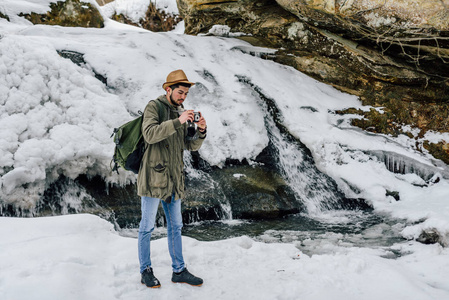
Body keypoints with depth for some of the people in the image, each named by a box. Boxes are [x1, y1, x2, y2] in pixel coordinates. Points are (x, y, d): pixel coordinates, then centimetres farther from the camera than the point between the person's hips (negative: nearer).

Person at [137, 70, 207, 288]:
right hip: (153, 176, -7)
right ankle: (146, 271, 15)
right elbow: (150, 134, -22)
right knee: (147, 225, 3)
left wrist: (201, 131, -9)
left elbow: (191, 146, 11)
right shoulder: (154, 107, -5)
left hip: (174, 178, 7)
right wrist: (177, 122, -28)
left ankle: (179, 270, 21)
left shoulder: (182, 113, 14)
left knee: (175, 226, 12)